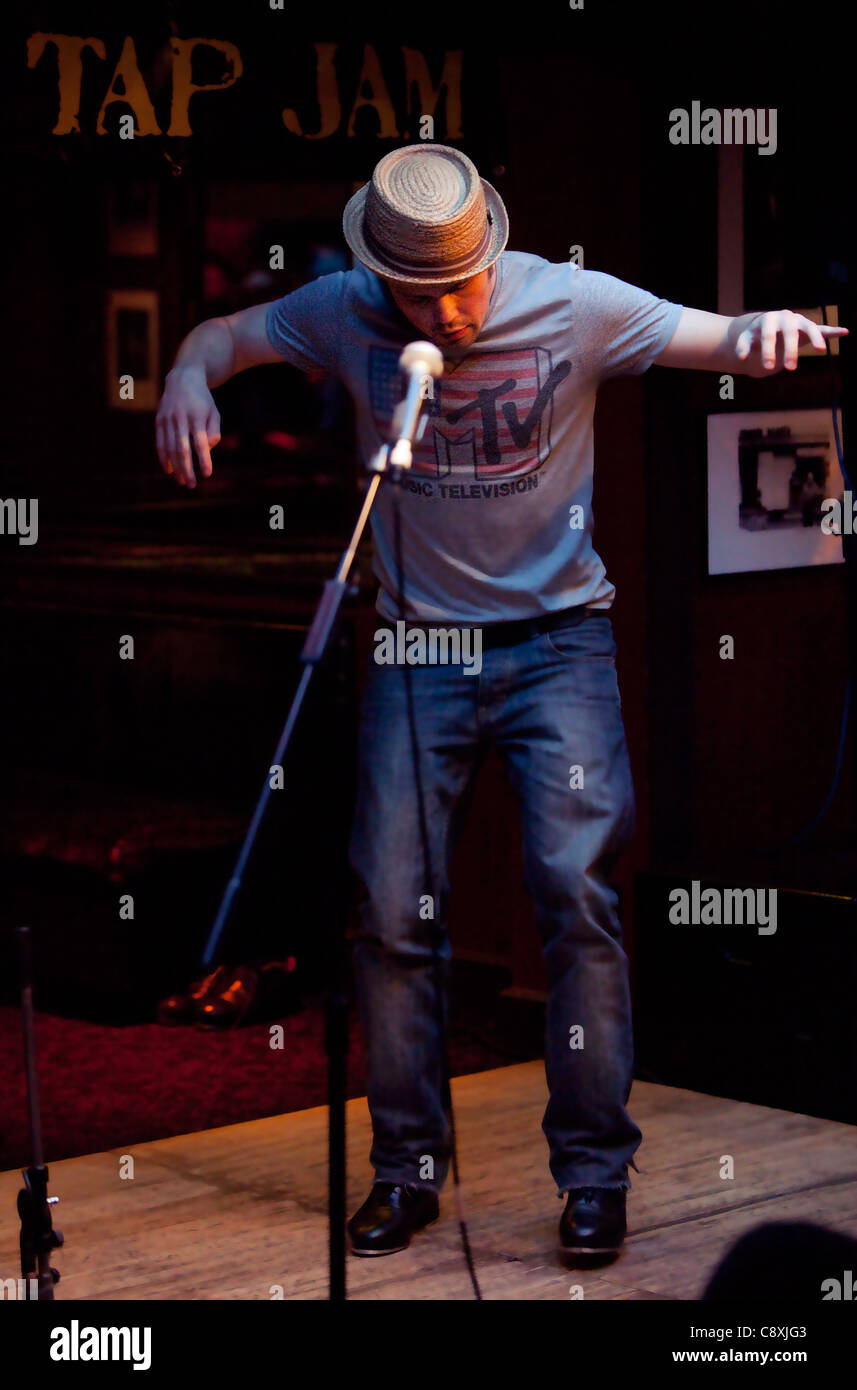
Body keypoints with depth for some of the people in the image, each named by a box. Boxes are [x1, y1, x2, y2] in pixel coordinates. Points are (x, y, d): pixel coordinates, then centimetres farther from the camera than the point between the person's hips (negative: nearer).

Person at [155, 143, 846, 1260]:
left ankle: (595, 1168, -2)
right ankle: (409, 1168, 14)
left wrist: (769, 331, -31)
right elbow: (221, 335, 7)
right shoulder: (348, 317, -5)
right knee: (392, 913, 0)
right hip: (418, 642, 2)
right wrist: (188, 382, -18)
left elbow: (720, 343, -6)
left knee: (577, 887, -13)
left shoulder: (574, 306, -10)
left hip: (558, 633, -2)